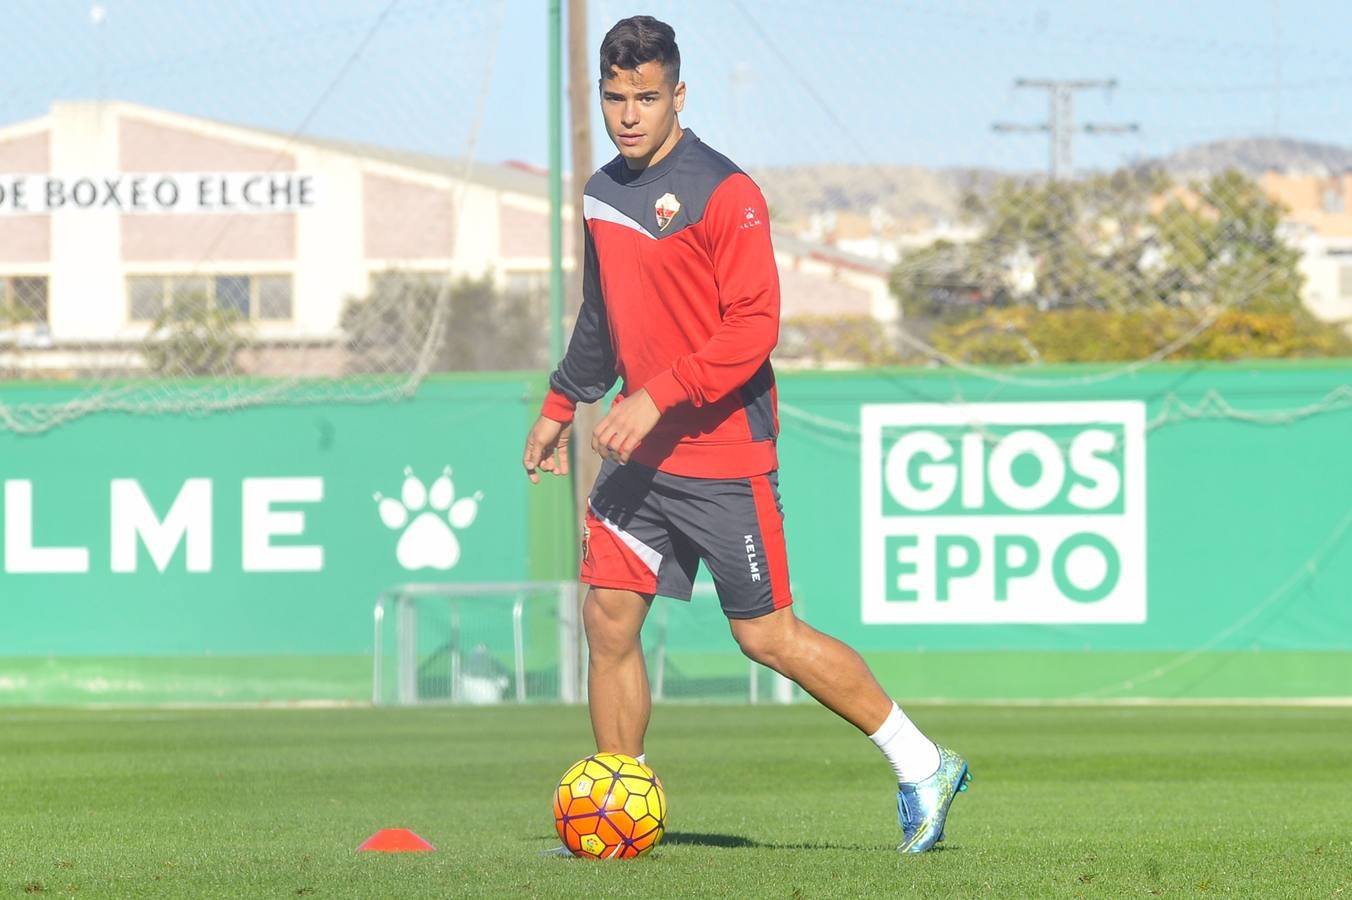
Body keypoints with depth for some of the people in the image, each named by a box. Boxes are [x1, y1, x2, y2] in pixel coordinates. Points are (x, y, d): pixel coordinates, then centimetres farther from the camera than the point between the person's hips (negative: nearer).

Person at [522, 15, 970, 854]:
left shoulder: (723, 193, -14)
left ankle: (921, 765, 11)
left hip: (725, 457, -7)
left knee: (767, 635, -3)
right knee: (608, 618, 0)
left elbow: (753, 327, -19)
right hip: (642, 453, 7)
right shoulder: (602, 194, 11)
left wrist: (659, 395, -25)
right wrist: (561, 407, 28)